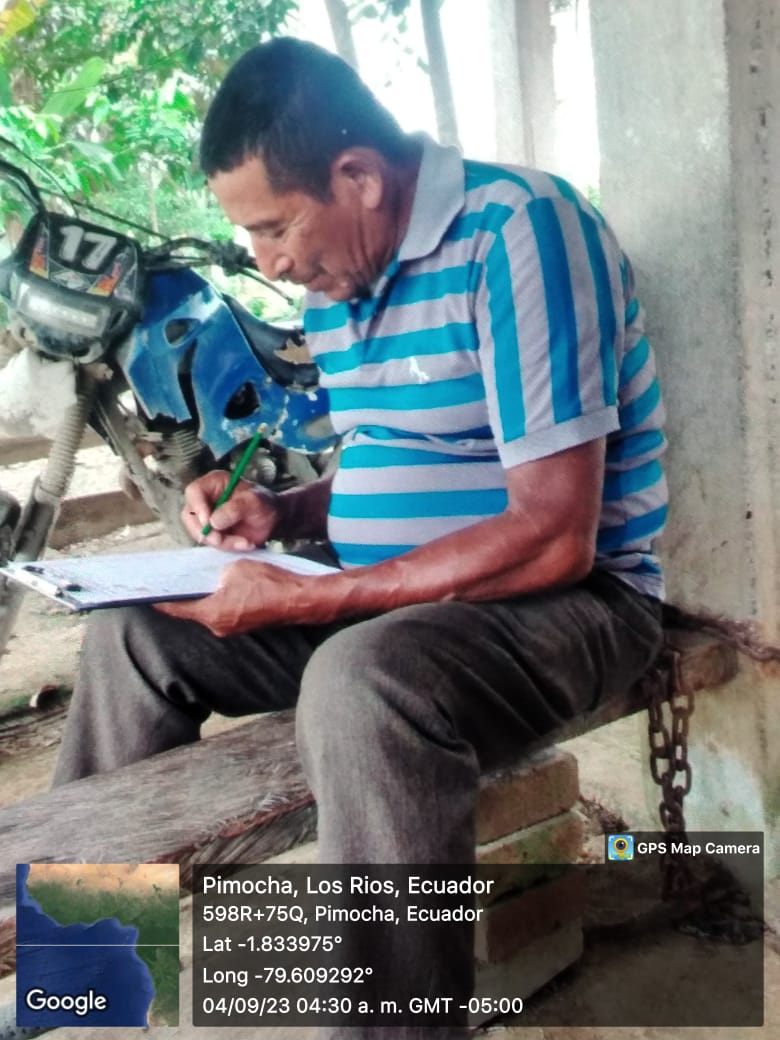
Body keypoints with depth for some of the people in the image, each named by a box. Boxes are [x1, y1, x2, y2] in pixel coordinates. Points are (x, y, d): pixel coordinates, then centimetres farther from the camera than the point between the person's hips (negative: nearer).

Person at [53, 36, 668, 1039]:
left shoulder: (516, 230, -19)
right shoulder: (335, 278, 7)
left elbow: (554, 538, -27)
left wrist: (299, 600, -24)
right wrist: (281, 512, 0)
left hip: (565, 598, -8)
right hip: (382, 597, 9)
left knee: (362, 683, -39)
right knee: (132, 631, 7)